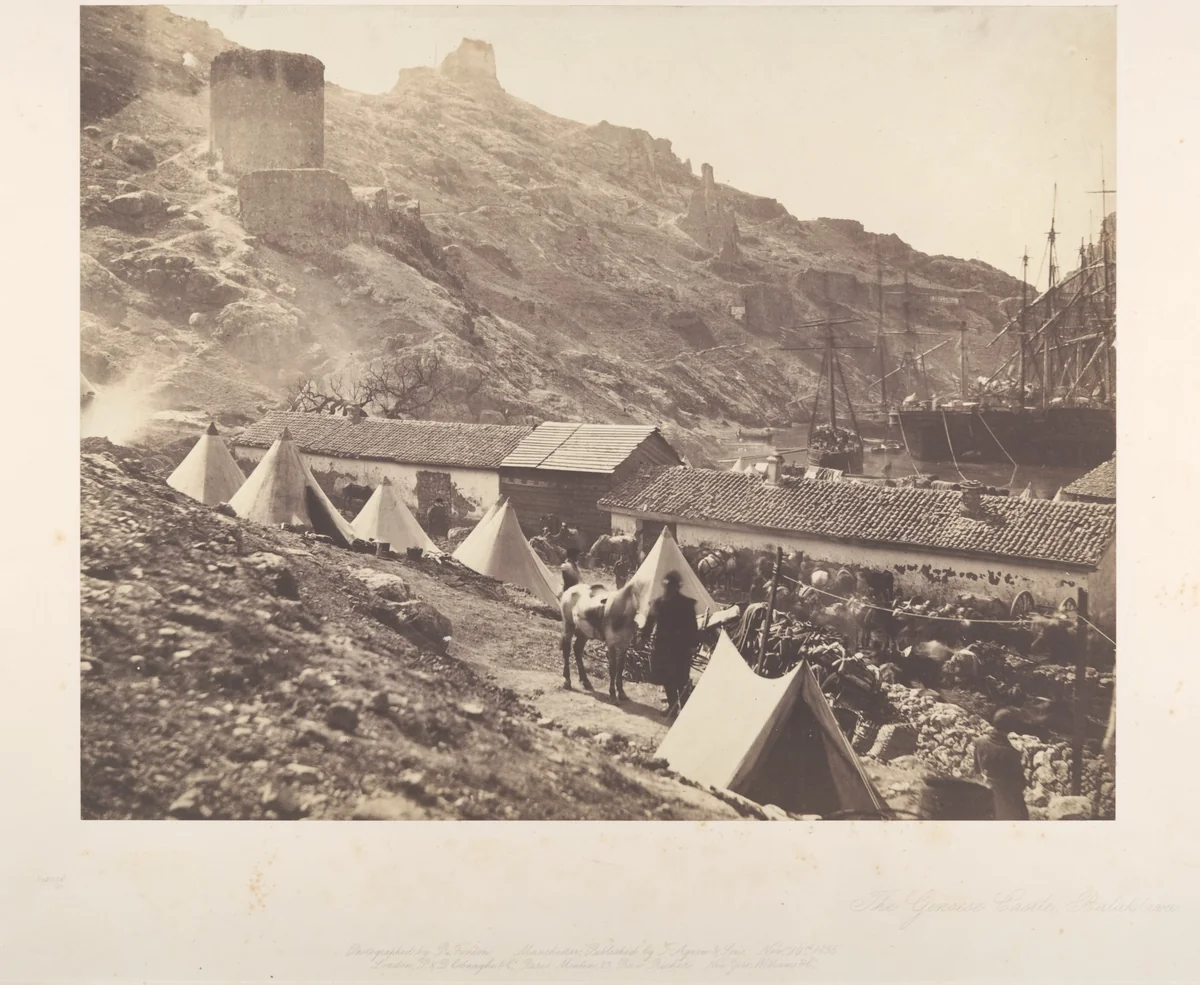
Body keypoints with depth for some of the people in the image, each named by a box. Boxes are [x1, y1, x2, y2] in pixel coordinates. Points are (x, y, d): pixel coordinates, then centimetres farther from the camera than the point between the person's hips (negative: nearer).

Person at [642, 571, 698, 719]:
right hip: (662, 645, 4)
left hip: (681, 647, -4)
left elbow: (692, 626, -6)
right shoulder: (657, 603, 4)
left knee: (681, 679, -4)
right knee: (666, 678, 9)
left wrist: (692, 645, -10)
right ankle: (672, 705, 22)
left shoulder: (686, 604, -6)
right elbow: (650, 623, 10)